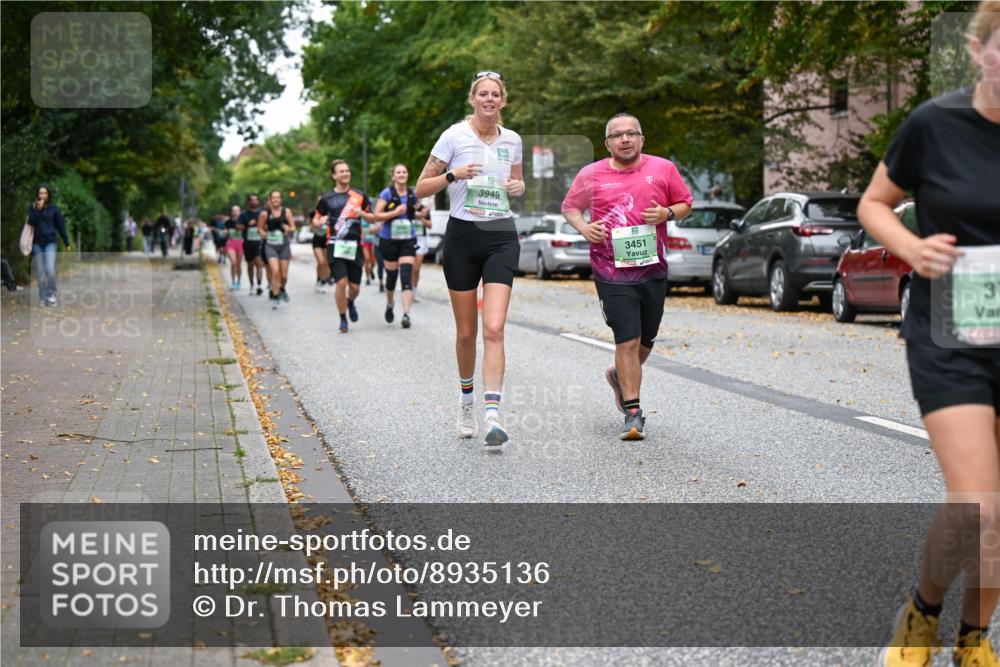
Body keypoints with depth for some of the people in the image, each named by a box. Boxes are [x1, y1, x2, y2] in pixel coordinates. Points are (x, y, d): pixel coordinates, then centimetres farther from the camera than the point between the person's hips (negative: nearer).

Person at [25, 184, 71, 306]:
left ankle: (51, 294, 4)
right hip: (37, 243, 1)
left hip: (50, 242, -1)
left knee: (50, 270, -16)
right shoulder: (32, 207, 2)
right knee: (40, 272, 3)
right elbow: (30, 222, -11)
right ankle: (43, 298, 11)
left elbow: (61, 225, 4)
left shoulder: (54, 208, 0)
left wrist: (66, 242, 7)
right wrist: (37, 209, -21)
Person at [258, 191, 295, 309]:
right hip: (270, 245, -2)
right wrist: (264, 234, -9)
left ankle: (282, 289, 38)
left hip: (284, 245, 2)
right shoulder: (265, 214, -1)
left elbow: (293, 227, 4)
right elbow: (260, 228, 11)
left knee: (284, 274, 6)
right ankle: (275, 297, -10)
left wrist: (288, 229, -17)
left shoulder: (286, 211, 1)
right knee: (275, 270, -20)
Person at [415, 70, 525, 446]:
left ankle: (493, 415, -18)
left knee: (494, 329, -14)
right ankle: (467, 400, 31)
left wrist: (518, 187, 2)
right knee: (466, 332, 7)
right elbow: (420, 189, -1)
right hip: (462, 235, -1)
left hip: (502, 237, 1)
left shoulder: (512, 140, 9)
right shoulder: (454, 136, -1)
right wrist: (452, 175, -18)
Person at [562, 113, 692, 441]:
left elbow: (685, 203, 13)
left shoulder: (663, 168, 3)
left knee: (645, 339, 14)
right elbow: (569, 206, 15)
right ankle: (633, 414, -3)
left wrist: (668, 213, -9)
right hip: (612, 272, -3)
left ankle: (619, 376, 45)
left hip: (653, 269, 3)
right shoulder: (591, 175, 1)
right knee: (627, 340, -10)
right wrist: (583, 227, -6)